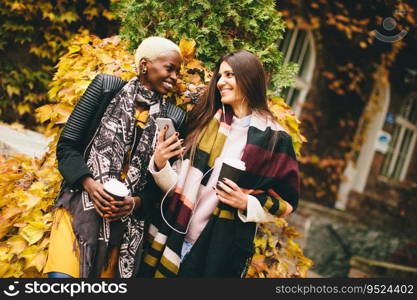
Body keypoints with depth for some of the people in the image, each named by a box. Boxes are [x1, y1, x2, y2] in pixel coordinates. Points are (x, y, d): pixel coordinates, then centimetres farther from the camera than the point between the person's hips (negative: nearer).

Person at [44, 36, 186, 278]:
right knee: (63, 274, -17)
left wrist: (136, 201, -9)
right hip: (81, 207, -2)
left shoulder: (174, 117, 4)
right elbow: (66, 145, 1)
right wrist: (88, 183, -14)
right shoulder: (106, 88, 1)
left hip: (126, 221, 2)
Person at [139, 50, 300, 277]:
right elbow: (178, 185, 7)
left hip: (223, 253, -3)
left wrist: (246, 203, -16)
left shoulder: (273, 139, -6)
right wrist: (160, 164, -12)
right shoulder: (205, 122, 5)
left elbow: (286, 202, -1)